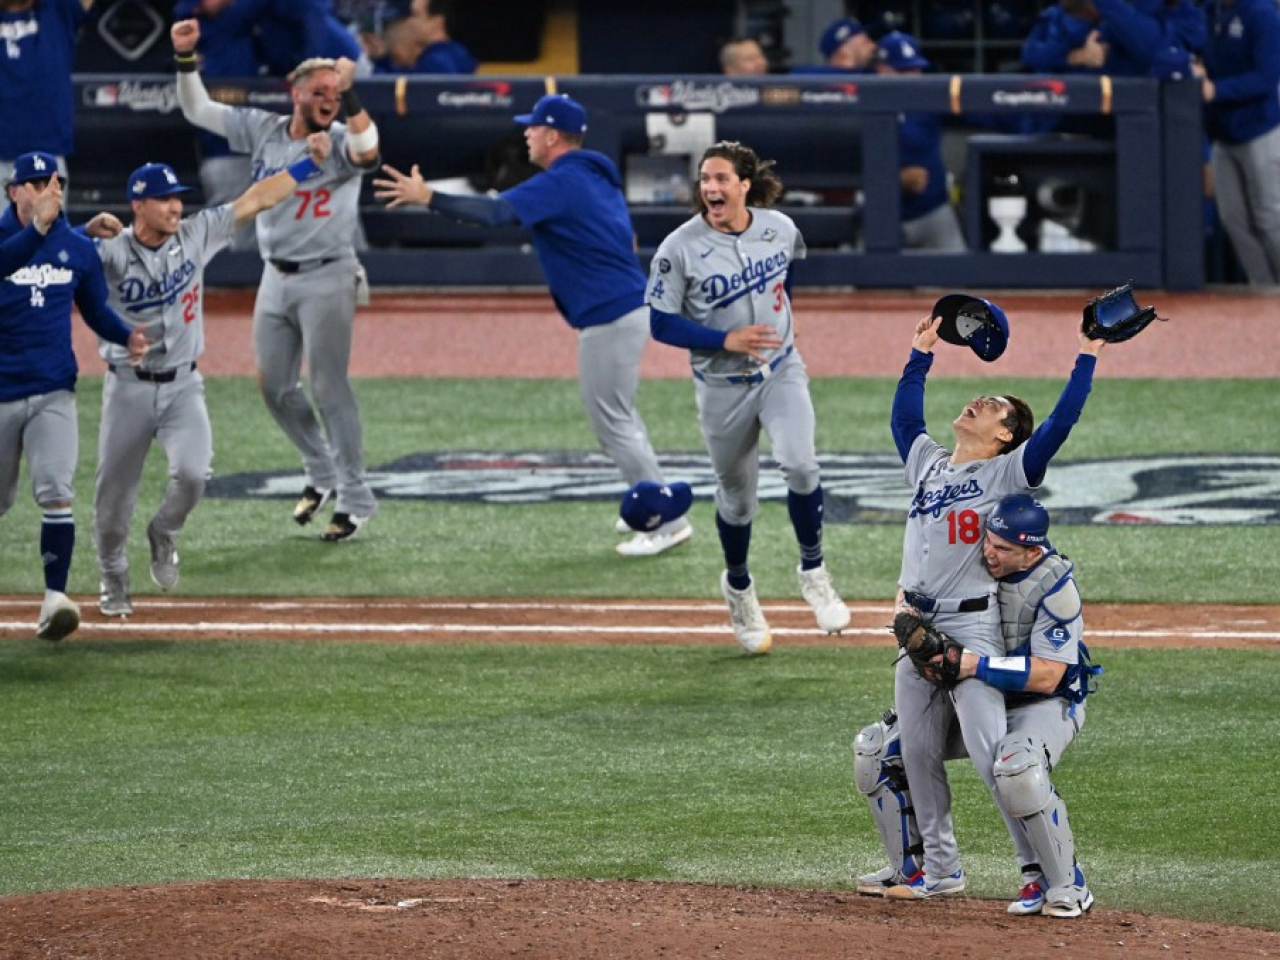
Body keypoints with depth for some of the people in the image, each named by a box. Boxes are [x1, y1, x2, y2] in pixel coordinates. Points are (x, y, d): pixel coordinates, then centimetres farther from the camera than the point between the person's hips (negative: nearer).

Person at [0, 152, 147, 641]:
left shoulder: (77, 248, 4)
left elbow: (95, 309, 14)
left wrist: (127, 336, -5)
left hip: (53, 394, 1)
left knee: (56, 492, -16)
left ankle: (55, 597, -19)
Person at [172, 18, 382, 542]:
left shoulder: (339, 143, -12)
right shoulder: (264, 130, 4)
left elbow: (366, 148, -36)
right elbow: (197, 109, 8)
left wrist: (349, 91, -43)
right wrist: (185, 57, -5)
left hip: (326, 280, -6)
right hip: (276, 278, 6)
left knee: (329, 388, -7)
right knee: (274, 386, 12)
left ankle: (356, 498, 0)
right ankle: (321, 473, 32)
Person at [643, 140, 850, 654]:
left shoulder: (780, 229, -6)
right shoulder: (679, 249, -16)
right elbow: (662, 324, -13)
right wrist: (726, 340, -23)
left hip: (782, 372, 1)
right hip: (723, 388, -1)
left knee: (799, 463, -23)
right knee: (736, 496, 11)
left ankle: (813, 572, -1)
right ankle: (738, 587, 39)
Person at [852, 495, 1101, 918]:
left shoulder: (1054, 586, -25)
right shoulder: (973, 559, -7)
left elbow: (1046, 676, -29)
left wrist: (978, 665, -35)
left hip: (1046, 704, -7)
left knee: (1017, 769, -41)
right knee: (874, 749, 2)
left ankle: (1064, 885, -25)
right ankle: (911, 866, 15)